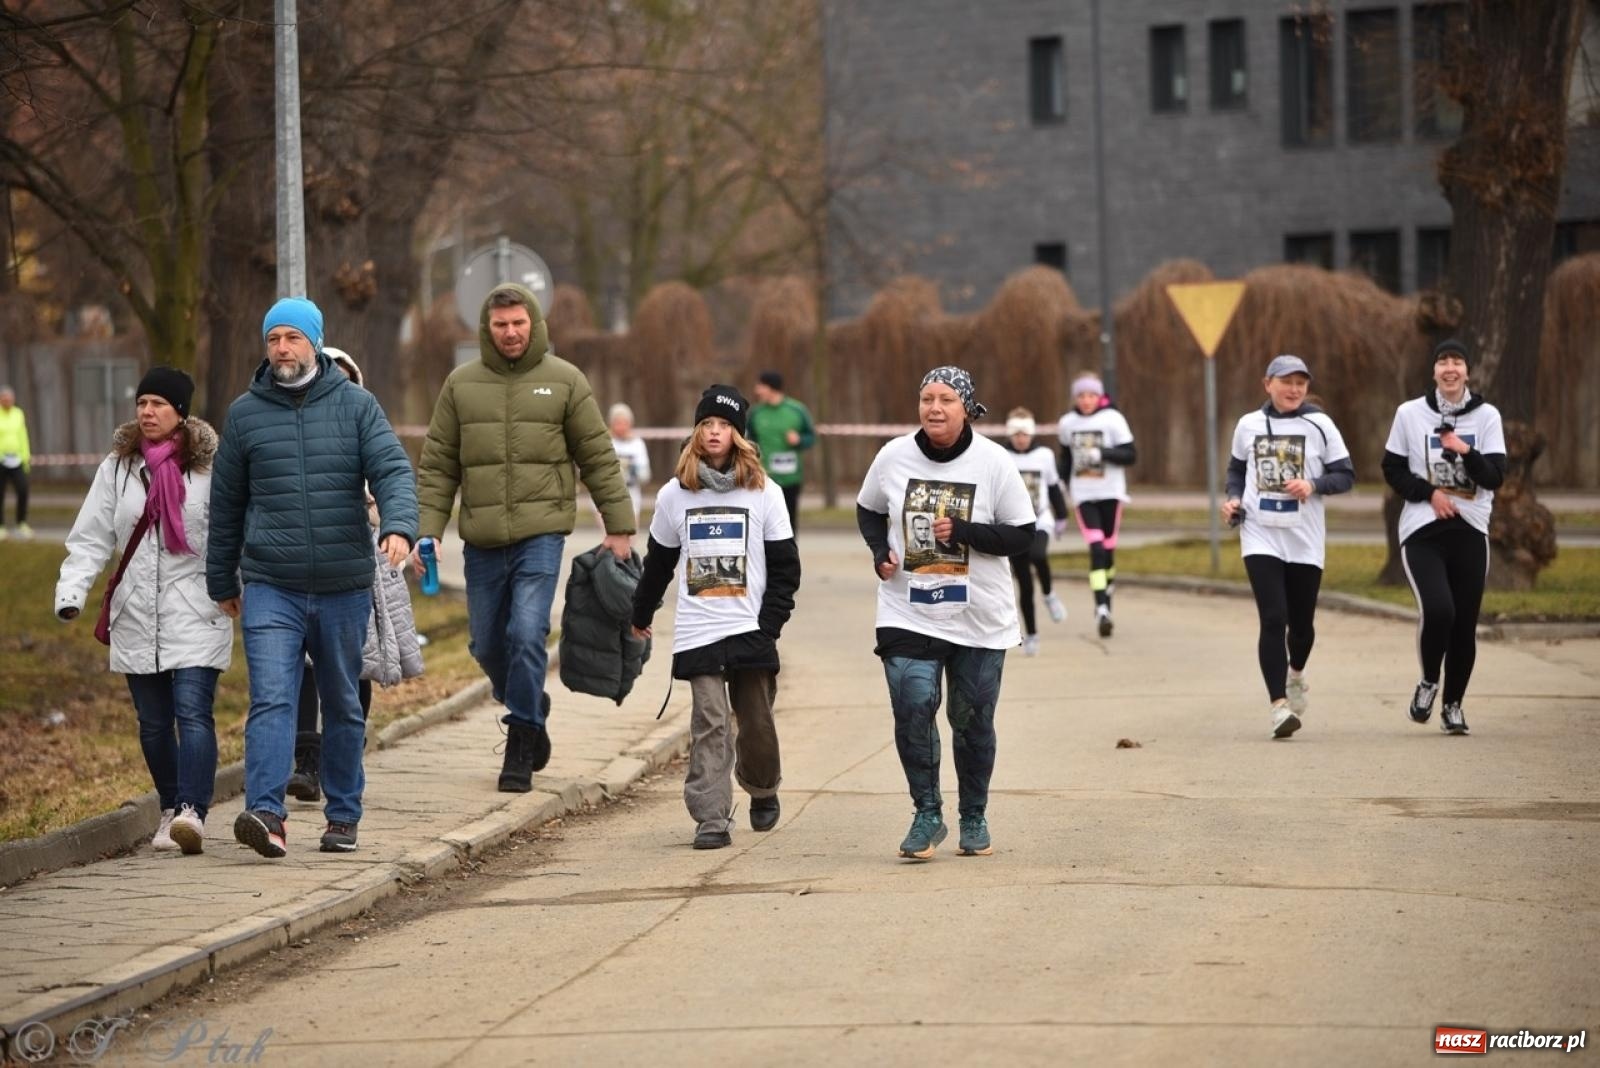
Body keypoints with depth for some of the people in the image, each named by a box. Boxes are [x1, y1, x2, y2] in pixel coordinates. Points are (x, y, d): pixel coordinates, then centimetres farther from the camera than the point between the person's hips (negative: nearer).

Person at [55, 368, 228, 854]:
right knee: (153, 723, 9)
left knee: (192, 712, -15)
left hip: (196, 616, -4)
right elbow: (91, 538, 7)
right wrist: (71, 592, -6)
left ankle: (192, 813, -25)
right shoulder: (117, 468, 8)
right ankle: (171, 811, 21)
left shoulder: (211, 467, -2)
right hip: (137, 617, 4)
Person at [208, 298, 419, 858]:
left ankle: (343, 816, 22)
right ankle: (265, 814, -24)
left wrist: (399, 525, -29)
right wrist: (222, 581, 16)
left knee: (343, 705, 11)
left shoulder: (356, 405, 3)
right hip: (270, 588, -1)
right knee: (271, 699, -15)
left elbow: (393, 470, -9)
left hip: (345, 587, 1)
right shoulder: (245, 413, 6)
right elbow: (226, 504, 13)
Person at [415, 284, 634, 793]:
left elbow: (599, 458, 5)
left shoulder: (565, 381, 2)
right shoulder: (461, 384, 7)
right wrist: (427, 530, -1)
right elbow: (438, 465, 8)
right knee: (487, 645, 8)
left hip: (541, 533, -3)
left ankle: (521, 743, -4)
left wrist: (619, 527, 2)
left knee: (526, 634, -15)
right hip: (482, 540, 3)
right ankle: (531, 713, 34)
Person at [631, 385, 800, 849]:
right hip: (697, 632, 0)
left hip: (752, 631, 0)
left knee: (757, 722, 6)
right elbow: (658, 563, 18)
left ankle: (762, 790, 34)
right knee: (710, 724, -9)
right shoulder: (675, 494, 7)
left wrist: (770, 623, -8)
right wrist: (641, 615, 24)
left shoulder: (765, 493, 2)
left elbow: (785, 565, 1)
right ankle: (712, 818, -8)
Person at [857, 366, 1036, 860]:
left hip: (980, 619, -1)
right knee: (912, 708, -14)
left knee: (973, 721, 8)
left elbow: (1023, 536, -7)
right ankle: (927, 814, 0)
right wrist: (879, 550, -4)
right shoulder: (893, 457, -1)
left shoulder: (994, 463, -8)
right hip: (909, 613, 1)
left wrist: (963, 532, -20)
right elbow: (868, 511, 16)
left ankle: (974, 818, 26)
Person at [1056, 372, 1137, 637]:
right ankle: (1101, 607, -21)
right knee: (1096, 549, -14)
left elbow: (1131, 455, -7)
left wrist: (1102, 453, -19)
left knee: (1108, 550, 6)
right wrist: (1068, 484, 16)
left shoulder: (1112, 419, -5)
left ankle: (1106, 600, 26)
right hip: (1083, 495, 1)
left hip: (1110, 493, -1)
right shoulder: (1067, 424, 5)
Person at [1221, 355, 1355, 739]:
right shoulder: (1248, 425, 4)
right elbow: (1237, 469, 19)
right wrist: (1233, 499, 1)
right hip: (1261, 537, 0)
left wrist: (1313, 485, -17)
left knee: (1301, 623, 11)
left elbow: (1345, 475, 1)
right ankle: (1279, 705, -15)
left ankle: (1295, 675, 44)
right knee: (1273, 619, -14)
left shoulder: (1319, 425, -1)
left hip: (1305, 539, 0)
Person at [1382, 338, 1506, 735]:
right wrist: (1429, 494, -9)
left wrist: (1466, 453, -20)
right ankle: (1429, 682, 6)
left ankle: (1453, 704, 22)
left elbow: (1495, 477, -3)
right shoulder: (1410, 413, 2)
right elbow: (1393, 470, 6)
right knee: (1437, 610, -21)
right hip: (1422, 531, -2)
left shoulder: (1486, 416, 3)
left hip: (1469, 531, 2)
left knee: (1464, 623, 2)